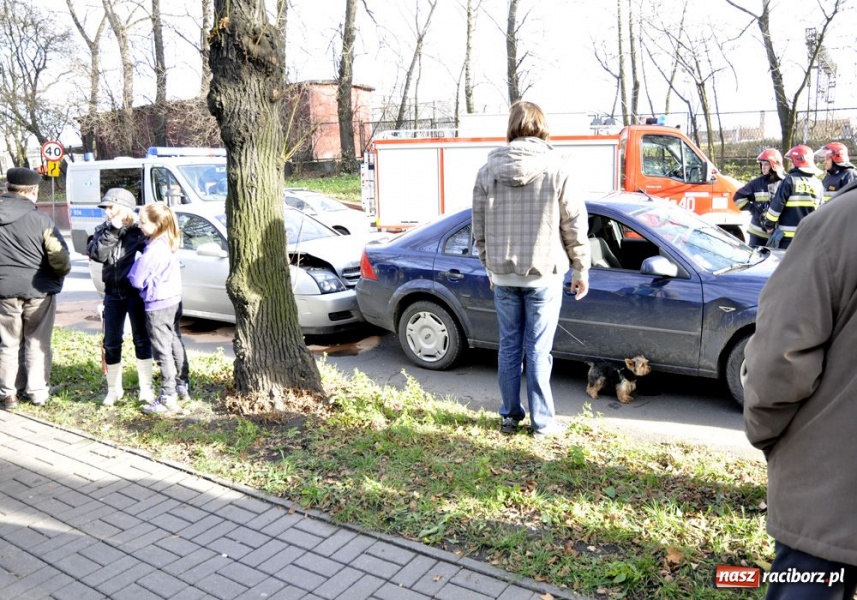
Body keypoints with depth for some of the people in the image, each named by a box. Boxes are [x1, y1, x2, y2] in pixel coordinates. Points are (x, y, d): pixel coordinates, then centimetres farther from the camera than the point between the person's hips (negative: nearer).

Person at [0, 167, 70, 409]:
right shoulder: (41, 220, -11)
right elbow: (60, 258, -10)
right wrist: (59, 276, 9)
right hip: (38, 290, -2)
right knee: (38, 343, 9)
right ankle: (38, 391, 15)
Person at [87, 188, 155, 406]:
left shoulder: (140, 230, -6)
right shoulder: (104, 230, 6)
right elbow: (96, 254, -11)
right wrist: (112, 230, -15)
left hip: (136, 293, -4)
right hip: (113, 294, 4)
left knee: (141, 340, 4)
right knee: (111, 343, 8)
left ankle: (146, 388, 16)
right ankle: (114, 389, 23)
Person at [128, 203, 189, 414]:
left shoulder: (153, 250, -21)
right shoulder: (168, 244, 6)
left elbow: (137, 280, -16)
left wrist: (135, 267, 2)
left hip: (158, 305, -9)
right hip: (174, 301, 9)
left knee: (162, 351, -2)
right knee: (175, 345, 18)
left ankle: (168, 397, 3)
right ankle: (182, 387, 29)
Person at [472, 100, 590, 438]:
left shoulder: (489, 169, 1)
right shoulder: (556, 168, -7)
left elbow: (479, 226, 6)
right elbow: (574, 224, -3)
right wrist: (581, 268, 7)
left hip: (503, 274, 3)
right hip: (544, 273, -2)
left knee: (509, 347, 12)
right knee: (538, 351, 4)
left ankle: (510, 417, 22)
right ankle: (542, 422, 14)